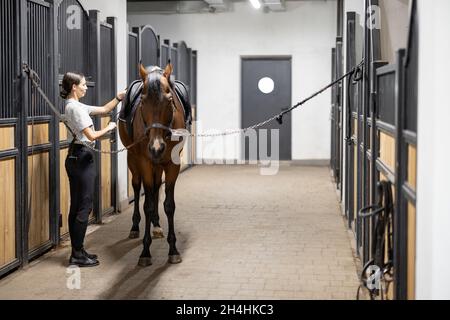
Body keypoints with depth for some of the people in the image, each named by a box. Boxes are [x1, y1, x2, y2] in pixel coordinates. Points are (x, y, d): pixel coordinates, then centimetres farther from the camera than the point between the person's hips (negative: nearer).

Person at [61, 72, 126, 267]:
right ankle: (77, 255, -2)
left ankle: (77, 251, 17)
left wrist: (119, 98, 12)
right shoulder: (76, 107, -15)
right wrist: (109, 128, -4)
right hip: (82, 158, -10)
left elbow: (104, 109, 23)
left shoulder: (75, 106, 15)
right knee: (84, 206, -6)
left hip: (75, 157, 10)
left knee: (76, 206, 11)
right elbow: (91, 135, -19)